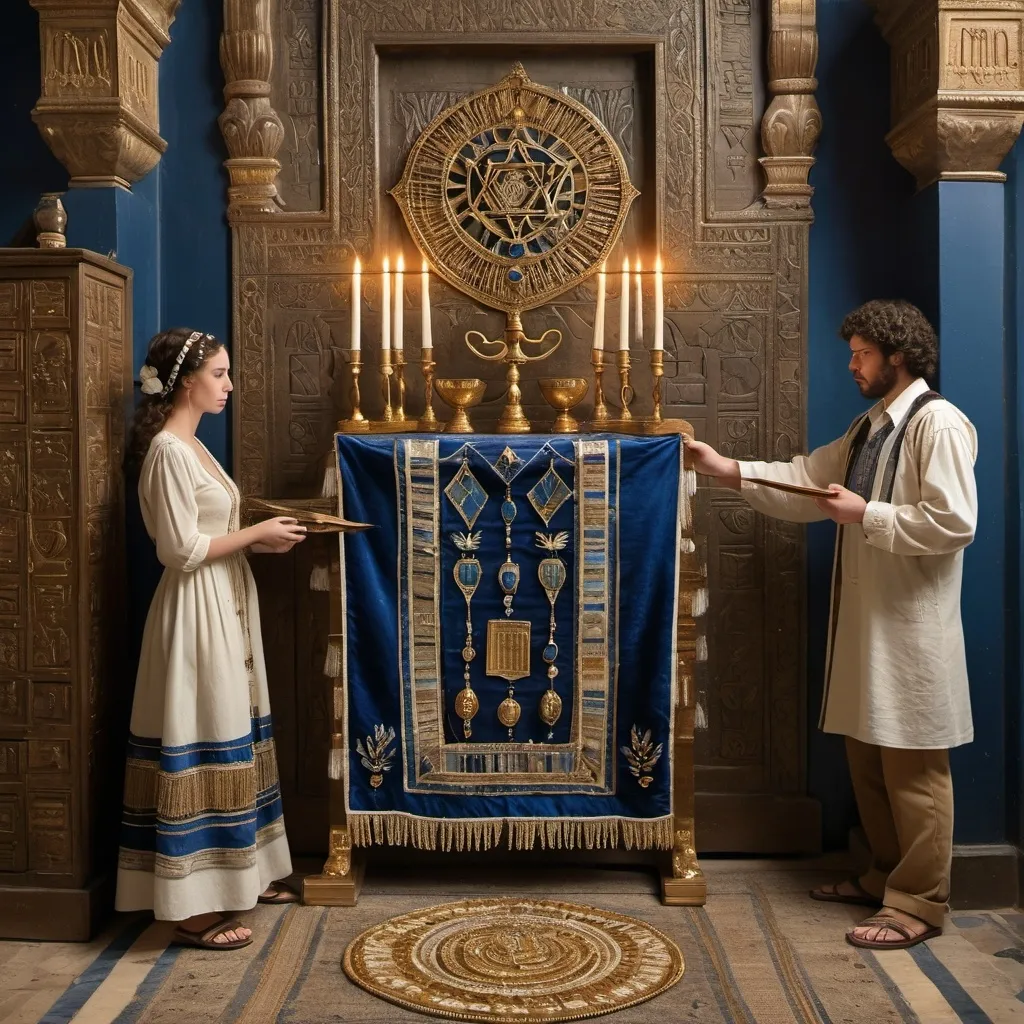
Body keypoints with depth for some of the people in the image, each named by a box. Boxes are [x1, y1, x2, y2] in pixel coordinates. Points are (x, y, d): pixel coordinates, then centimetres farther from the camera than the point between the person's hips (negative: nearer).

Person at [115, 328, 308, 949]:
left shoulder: (191, 446, 14)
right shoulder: (168, 450, -16)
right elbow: (181, 550, -20)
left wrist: (261, 538, 6)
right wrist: (257, 534, -13)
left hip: (225, 607, 10)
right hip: (196, 613, -10)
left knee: (230, 742, 16)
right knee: (199, 746, -5)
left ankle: (242, 873, 29)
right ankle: (194, 910, 4)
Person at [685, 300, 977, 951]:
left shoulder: (939, 423, -14)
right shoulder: (871, 425, 16)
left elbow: (955, 522, -22)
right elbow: (810, 480, 17)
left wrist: (866, 515, -18)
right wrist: (731, 471, 9)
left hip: (911, 627, -9)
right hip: (867, 619, 9)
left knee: (913, 769, -1)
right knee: (868, 756, 16)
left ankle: (920, 904, 10)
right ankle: (886, 876, 30)